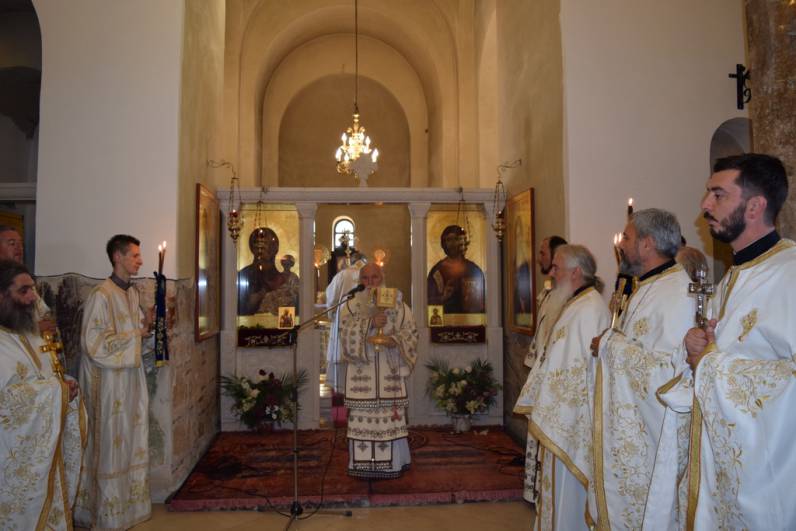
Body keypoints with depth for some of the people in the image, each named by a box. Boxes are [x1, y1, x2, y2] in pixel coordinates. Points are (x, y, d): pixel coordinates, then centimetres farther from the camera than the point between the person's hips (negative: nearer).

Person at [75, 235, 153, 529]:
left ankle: (128, 501, 28)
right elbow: (94, 343, -19)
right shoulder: (101, 295, -16)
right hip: (109, 378, -8)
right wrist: (135, 334, -14)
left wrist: (147, 321, 0)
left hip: (132, 374, 8)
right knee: (110, 441, 2)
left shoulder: (133, 292, 9)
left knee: (132, 440, 14)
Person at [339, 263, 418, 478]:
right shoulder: (352, 305, 7)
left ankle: (392, 462, 13)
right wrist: (370, 323, -22)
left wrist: (396, 340, -16)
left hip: (389, 370, 0)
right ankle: (364, 463, 9)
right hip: (362, 371, 0)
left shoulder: (396, 302, 6)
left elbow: (410, 331, 3)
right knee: (362, 414, -1)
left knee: (392, 413, 1)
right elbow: (346, 329, -9)